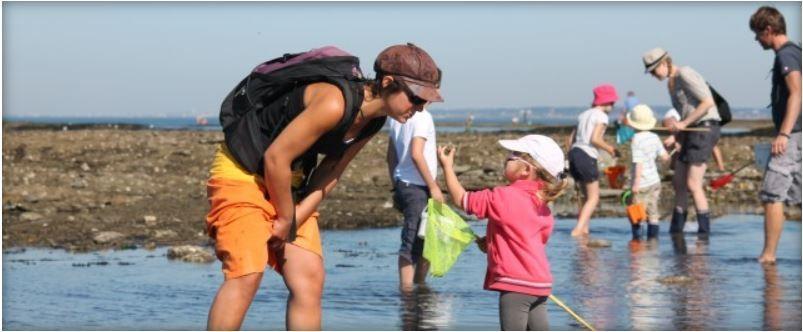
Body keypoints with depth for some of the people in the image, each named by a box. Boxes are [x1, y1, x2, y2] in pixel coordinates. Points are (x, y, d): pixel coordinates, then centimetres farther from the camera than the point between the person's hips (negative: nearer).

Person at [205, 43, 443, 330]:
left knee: (309, 279, 1)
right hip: (242, 170, -9)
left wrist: (297, 218, -7)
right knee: (246, 276, -20)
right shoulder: (336, 103, -29)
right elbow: (275, 158, -26)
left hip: (287, 181, 9)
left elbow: (330, 172, 5)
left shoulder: (373, 120, -1)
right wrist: (286, 219, -13)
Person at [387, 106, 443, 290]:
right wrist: (433, 187, -17)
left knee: (426, 241, 17)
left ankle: (420, 285, 22)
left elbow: (391, 156, 15)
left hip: (403, 184, 9)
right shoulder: (422, 117, -15)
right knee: (412, 244, -6)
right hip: (417, 186, -9)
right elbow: (416, 154, -22)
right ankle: (407, 289, -4)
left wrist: (396, 187, 21)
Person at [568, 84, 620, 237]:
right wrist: (611, 149, -3)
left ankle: (584, 229, 13)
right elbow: (595, 139, -16)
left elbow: (572, 138, 16)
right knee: (593, 198, -1)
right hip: (586, 157, -8)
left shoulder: (584, 114, 19)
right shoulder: (601, 116, -3)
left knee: (588, 196, 18)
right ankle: (578, 230, -14)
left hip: (574, 153, 8)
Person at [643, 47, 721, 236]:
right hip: (693, 132, 10)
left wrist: (684, 123, -18)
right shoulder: (671, 83, 17)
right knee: (678, 182, 12)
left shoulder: (685, 75, -13)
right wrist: (675, 136, 6)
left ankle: (704, 230, -7)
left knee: (693, 184, -12)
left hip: (705, 129, -10)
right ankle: (676, 229, 20)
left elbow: (708, 102, -20)